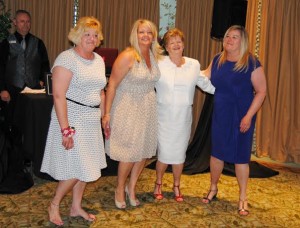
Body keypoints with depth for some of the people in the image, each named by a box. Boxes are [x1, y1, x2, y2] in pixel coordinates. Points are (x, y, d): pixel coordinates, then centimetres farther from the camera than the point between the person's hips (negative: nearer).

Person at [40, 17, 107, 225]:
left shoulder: (99, 60, 10)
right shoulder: (66, 58, -14)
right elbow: (58, 96, -19)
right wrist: (66, 129, -23)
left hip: (92, 121, 7)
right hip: (72, 119, -7)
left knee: (85, 167, 13)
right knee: (76, 169, -4)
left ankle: (76, 207, 29)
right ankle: (54, 205, 18)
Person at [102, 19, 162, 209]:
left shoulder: (154, 56, 5)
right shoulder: (127, 56, -15)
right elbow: (112, 85, -15)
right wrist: (107, 113, -18)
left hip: (148, 108, 6)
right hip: (127, 109, -6)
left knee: (145, 150, 10)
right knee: (130, 152, -2)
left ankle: (132, 187, 30)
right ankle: (120, 189, 21)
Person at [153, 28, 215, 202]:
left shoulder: (194, 65, 3)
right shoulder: (158, 64, -7)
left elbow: (206, 84, 12)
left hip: (184, 116, 3)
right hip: (164, 115, -2)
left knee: (180, 152, 11)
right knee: (164, 153, 2)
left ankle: (177, 186, 31)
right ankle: (158, 184, 27)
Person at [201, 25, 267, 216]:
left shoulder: (252, 63, -12)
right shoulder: (217, 60, 3)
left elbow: (261, 92, -12)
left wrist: (248, 116, -17)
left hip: (241, 117, -4)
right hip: (220, 116, 4)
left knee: (241, 156, 3)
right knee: (217, 152, 12)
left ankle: (243, 198, 18)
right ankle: (213, 188, 32)